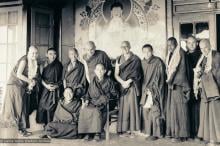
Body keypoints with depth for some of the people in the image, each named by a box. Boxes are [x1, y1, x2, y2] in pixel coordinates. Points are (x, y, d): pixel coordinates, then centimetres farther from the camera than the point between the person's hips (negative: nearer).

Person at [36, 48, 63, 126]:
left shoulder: (58, 65, 5)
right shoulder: (45, 64, 7)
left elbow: (61, 78, 6)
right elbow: (41, 78, 4)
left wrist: (57, 85, -10)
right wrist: (46, 85, -12)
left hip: (55, 89, -2)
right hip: (46, 89, 2)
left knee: (51, 107, -6)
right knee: (42, 106, -5)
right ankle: (45, 124, 6)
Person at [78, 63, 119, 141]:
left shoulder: (109, 81, 8)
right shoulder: (92, 82, 17)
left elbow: (115, 94, 6)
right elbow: (88, 94, 18)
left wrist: (107, 96, -10)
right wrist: (86, 100, -1)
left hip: (104, 104, -3)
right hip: (93, 103, 3)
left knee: (96, 110, -35)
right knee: (84, 110, -28)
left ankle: (97, 133, -24)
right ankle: (88, 132, -21)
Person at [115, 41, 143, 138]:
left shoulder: (136, 59, 4)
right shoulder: (119, 60, 13)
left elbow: (136, 74, -4)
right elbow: (116, 74, 6)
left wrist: (128, 81, -15)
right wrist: (122, 82, -10)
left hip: (132, 86, -3)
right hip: (122, 85, 3)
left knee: (132, 106, -7)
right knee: (123, 107, -1)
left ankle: (132, 130, -2)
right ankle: (124, 129, 3)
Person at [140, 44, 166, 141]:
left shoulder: (158, 62, -7)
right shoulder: (142, 63, 8)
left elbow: (160, 78, -7)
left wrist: (152, 89, -9)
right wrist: (145, 89, 3)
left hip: (155, 91, -5)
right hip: (145, 90, 5)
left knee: (155, 111, -5)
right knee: (145, 110, 2)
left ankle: (156, 133, 2)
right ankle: (147, 131, 11)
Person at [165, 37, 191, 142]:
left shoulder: (180, 53, -7)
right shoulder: (170, 55, 15)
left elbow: (181, 69, -12)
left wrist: (170, 80, -11)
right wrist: (169, 80, 4)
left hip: (178, 84, -8)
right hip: (171, 84, 8)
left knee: (179, 108, -6)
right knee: (171, 108, 9)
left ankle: (181, 134, 0)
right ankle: (172, 131, 17)